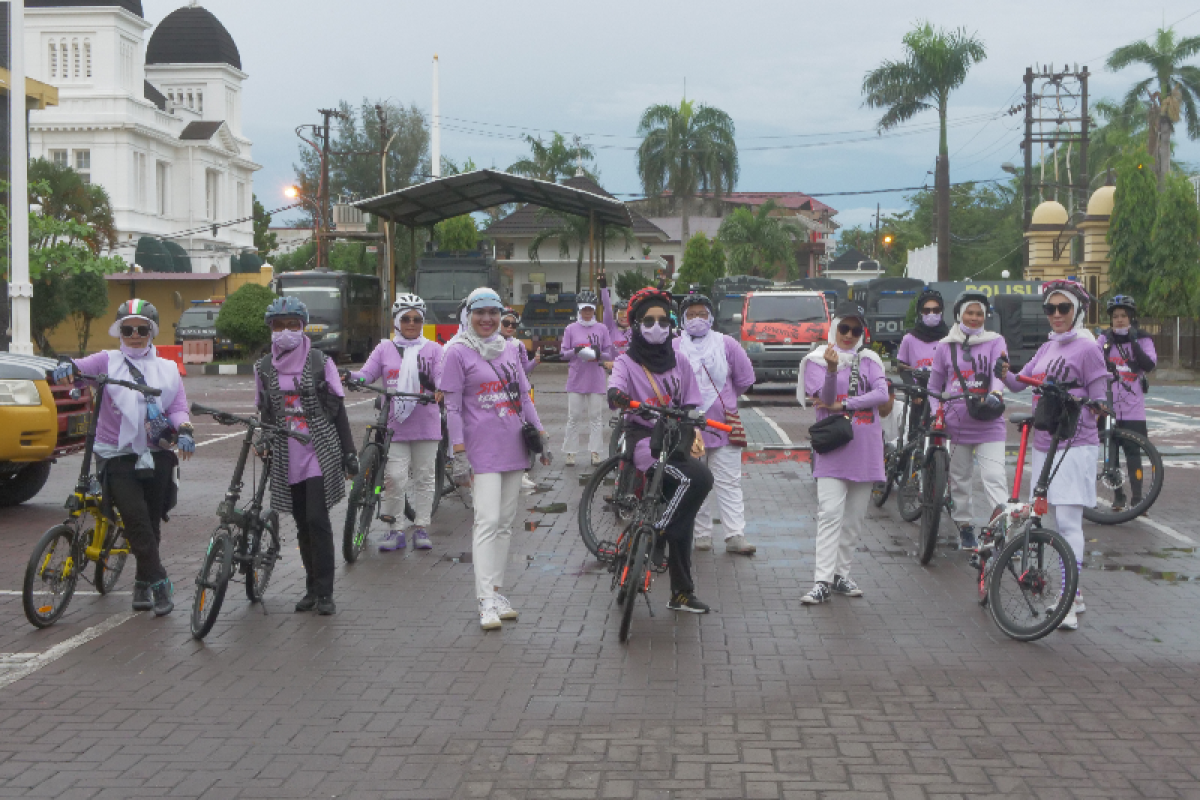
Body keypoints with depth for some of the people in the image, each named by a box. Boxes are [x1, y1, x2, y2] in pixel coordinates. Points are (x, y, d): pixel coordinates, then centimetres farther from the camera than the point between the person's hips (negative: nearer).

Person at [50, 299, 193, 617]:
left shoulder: (167, 369, 11)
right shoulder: (108, 361, 6)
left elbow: (178, 406, 3)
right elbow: (81, 368, -11)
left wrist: (184, 430, -18)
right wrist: (65, 367, -35)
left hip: (157, 455, 3)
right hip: (118, 455, -2)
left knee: (153, 522, 7)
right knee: (136, 518, -15)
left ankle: (143, 583, 22)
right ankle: (159, 582, -8)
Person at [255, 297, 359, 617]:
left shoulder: (320, 362, -1)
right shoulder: (264, 368, 8)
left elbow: (337, 409, 1)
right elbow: (265, 414, 16)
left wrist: (349, 452, -1)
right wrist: (265, 451, 17)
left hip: (320, 452, -3)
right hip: (287, 458, 3)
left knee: (317, 520, -10)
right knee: (302, 524, 8)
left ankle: (325, 592, -4)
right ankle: (312, 587, 18)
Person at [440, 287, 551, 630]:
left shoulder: (508, 350, 14)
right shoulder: (458, 353, -2)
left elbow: (524, 396, 18)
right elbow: (452, 407, -5)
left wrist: (542, 436, 13)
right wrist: (459, 454, -10)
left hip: (514, 447, 6)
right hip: (483, 449, -6)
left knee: (506, 523, 8)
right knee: (488, 521, -13)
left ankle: (496, 591, 15)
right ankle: (486, 601, -14)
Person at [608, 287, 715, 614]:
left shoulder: (678, 361, 14)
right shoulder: (627, 361, 1)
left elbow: (689, 407, 13)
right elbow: (615, 391, -20)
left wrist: (695, 436, -5)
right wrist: (618, 397, -45)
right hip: (643, 440, -5)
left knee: (682, 515, 1)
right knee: (697, 478, -30)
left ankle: (682, 593, 11)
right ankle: (657, 535, -15)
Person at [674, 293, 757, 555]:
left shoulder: (726, 344, 4)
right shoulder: (673, 347, 2)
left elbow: (745, 378, 12)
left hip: (724, 425, 0)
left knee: (729, 484, -1)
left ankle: (736, 536, 0)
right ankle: (702, 535, 14)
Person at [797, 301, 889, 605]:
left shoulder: (869, 360, 9)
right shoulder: (817, 360, 1)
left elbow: (882, 394, -7)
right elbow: (825, 399, -11)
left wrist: (843, 404, -14)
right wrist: (832, 370, -28)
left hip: (865, 449, 3)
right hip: (832, 447, -3)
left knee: (854, 517, 8)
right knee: (830, 513, -13)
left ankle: (841, 575, 18)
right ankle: (823, 582, -15)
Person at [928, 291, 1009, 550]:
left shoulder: (995, 342, 5)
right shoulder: (946, 347, 9)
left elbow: (999, 371, -12)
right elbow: (934, 386, 16)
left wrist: (995, 394, -32)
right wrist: (936, 414, 2)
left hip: (989, 425, -2)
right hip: (957, 425, 2)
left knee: (994, 477, -13)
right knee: (960, 479, 11)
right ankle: (965, 526, 25)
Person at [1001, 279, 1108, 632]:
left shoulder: (1087, 348, -7)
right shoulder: (1047, 348, 15)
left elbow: (1100, 399, -5)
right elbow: (1020, 382, 11)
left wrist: (1096, 409, -23)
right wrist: (1004, 374, -6)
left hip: (1075, 446, -7)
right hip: (1044, 444, 7)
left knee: (1068, 520, -11)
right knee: (1059, 521, 11)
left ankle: (1070, 602, -11)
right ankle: (1074, 594, 21)